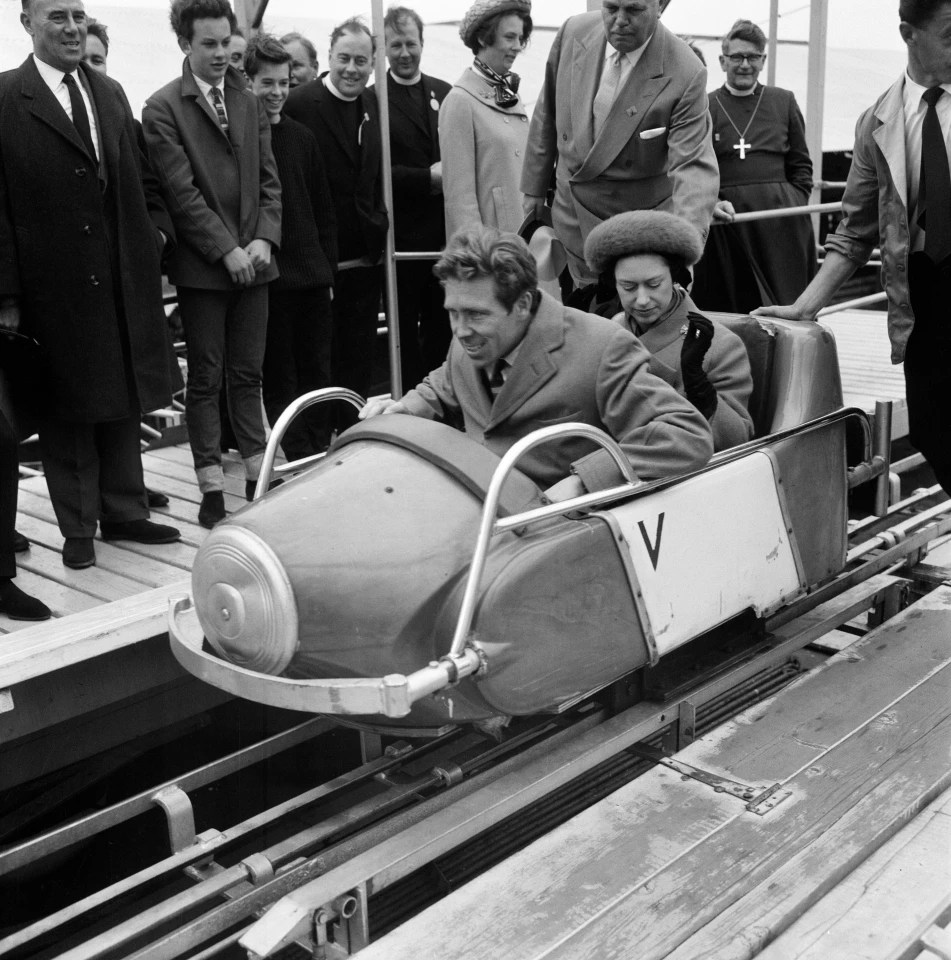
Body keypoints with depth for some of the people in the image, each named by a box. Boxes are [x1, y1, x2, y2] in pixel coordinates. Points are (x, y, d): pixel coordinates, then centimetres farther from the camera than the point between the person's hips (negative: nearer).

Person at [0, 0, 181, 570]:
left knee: (123, 400, 14)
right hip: (54, 285, -5)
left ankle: (124, 512, 29)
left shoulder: (111, 93, 11)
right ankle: (78, 528, 21)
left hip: (123, 281, 5)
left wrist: (151, 249, 5)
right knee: (65, 407, 7)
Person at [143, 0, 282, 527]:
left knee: (248, 375, 9)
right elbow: (181, 192, -10)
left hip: (252, 259, 4)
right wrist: (227, 250, -14)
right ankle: (211, 487, 9)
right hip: (201, 264, -4)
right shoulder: (162, 108, -5)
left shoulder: (249, 102, 11)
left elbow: (268, 180, 11)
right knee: (205, 378, 3)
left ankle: (258, 475, 16)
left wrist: (264, 238, -4)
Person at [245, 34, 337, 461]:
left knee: (318, 370, 8)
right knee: (280, 376, 3)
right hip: (268, 276, -5)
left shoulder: (302, 137, 12)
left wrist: (327, 267, 10)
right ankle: (298, 458, 11)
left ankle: (319, 455, 17)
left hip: (312, 274, 5)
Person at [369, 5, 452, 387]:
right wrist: (428, 178, -16)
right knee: (405, 326, 3)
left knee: (443, 323, 10)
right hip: (402, 230, -4)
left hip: (445, 227, 4)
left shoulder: (444, 93, 12)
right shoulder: (373, 100, -2)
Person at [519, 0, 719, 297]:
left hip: (638, 214, -3)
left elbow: (693, 164, -26)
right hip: (570, 205, 3)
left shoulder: (684, 73, -21)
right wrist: (535, 187, 11)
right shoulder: (573, 33, -8)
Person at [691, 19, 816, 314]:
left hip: (780, 223, 1)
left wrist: (793, 203, 0)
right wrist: (710, 203, -11)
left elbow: (801, 165, 15)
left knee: (783, 304, 1)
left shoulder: (784, 101, 13)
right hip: (723, 222, -1)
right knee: (725, 307, 0)